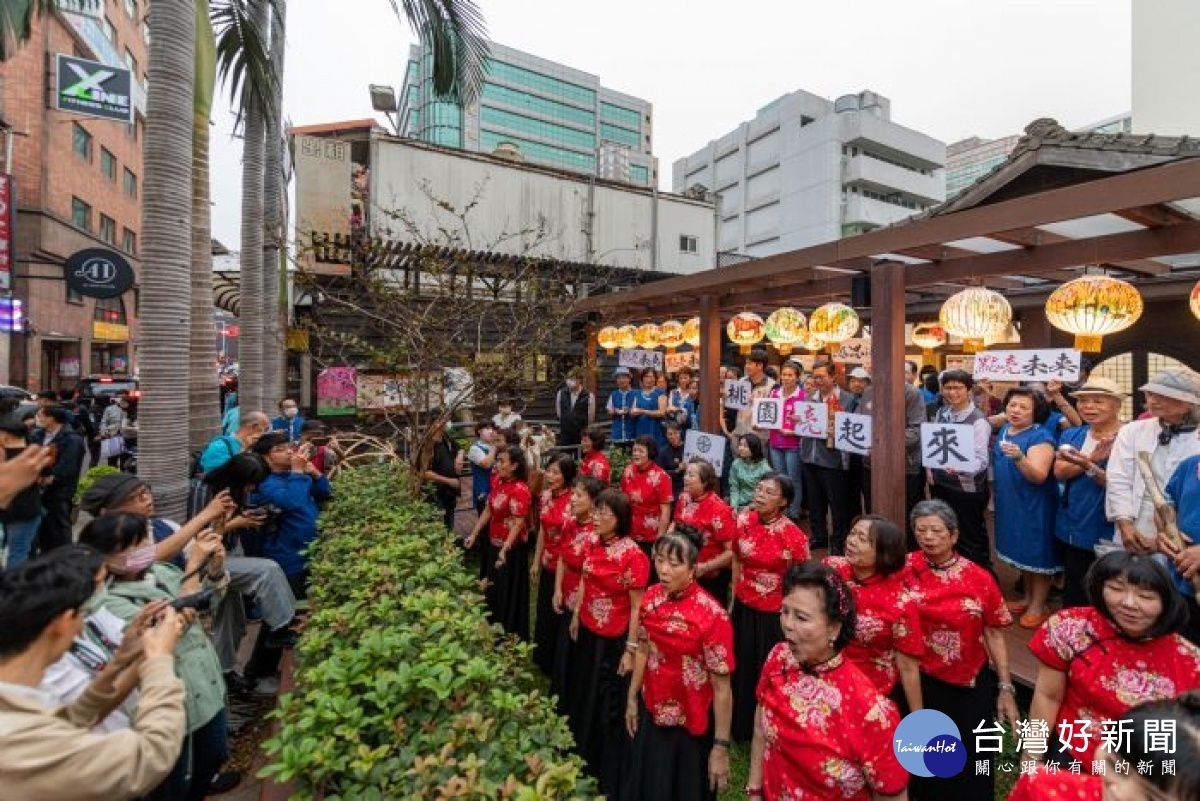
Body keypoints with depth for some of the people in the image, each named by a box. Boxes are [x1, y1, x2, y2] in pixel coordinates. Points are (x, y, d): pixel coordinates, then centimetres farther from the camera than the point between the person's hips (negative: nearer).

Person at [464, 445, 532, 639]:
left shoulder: (520, 490, -25)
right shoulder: (496, 480, -1)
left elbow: (518, 523, -27)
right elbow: (488, 510, 8)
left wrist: (505, 549, -34)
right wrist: (474, 534, 8)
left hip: (511, 549, -8)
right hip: (493, 544, 8)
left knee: (508, 594, 9)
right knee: (492, 590, 24)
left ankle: (510, 636, 30)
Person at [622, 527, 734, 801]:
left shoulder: (712, 615, -26)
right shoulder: (651, 597, -10)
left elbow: (721, 687, -19)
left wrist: (721, 747, -15)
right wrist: (632, 698, 10)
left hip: (691, 725, -5)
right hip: (651, 712, 5)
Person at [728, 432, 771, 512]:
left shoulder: (764, 468, -9)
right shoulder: (736, 464, 0)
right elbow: (734, 488, 1)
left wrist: (751, 507, -13)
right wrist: (734, 506, -11)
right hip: (741, 505, 2)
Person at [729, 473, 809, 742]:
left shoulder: (794, 536, -22)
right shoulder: (743, 521, -8)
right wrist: (732, 601, 9)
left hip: (775, 615, -5)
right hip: (744, 608, 5)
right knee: (742, 669, 22)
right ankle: (742, 729, 47)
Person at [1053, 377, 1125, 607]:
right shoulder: (1070, 435, 6)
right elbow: (1060, 472, -8)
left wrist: (1088, 465, -30)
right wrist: (1093, 458, -22)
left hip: (1107, 531, -5)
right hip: (1071, 528, 5)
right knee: (1073, 594, 20)